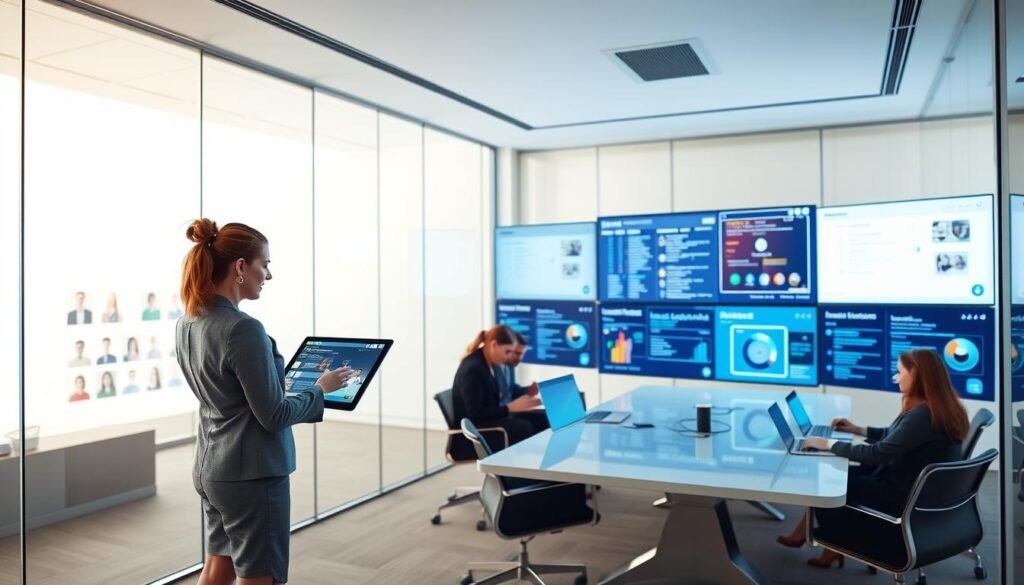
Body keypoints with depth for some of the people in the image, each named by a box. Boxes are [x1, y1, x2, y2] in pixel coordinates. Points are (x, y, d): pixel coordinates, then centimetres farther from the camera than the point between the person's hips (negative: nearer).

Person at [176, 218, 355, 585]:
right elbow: (274, 415, -20)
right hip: (251, 473, -8)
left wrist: (284, 381, 14)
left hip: (210, 468, 8)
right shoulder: (243, 329, -24)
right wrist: (320, 389, -6)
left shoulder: (187, 324, 3)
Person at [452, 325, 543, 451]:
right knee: (524, 427, -22)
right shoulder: (472, 369, -22)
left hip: (485, 419, 9)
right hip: (473, 427, -9)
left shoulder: (487, 363, 6)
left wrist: (515, 403, -5)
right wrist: (511, 407, -22)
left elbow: (491, 401, 10)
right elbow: (476, 414, -23)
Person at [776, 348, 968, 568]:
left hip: (907, 496, -9)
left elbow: (878, 453, -26)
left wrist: (829, 444, -17)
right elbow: (895, 437, 20)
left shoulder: (924, 414, -28)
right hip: (920, 487, 9)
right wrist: (859, 430, 18)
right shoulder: (939, 408, 3)